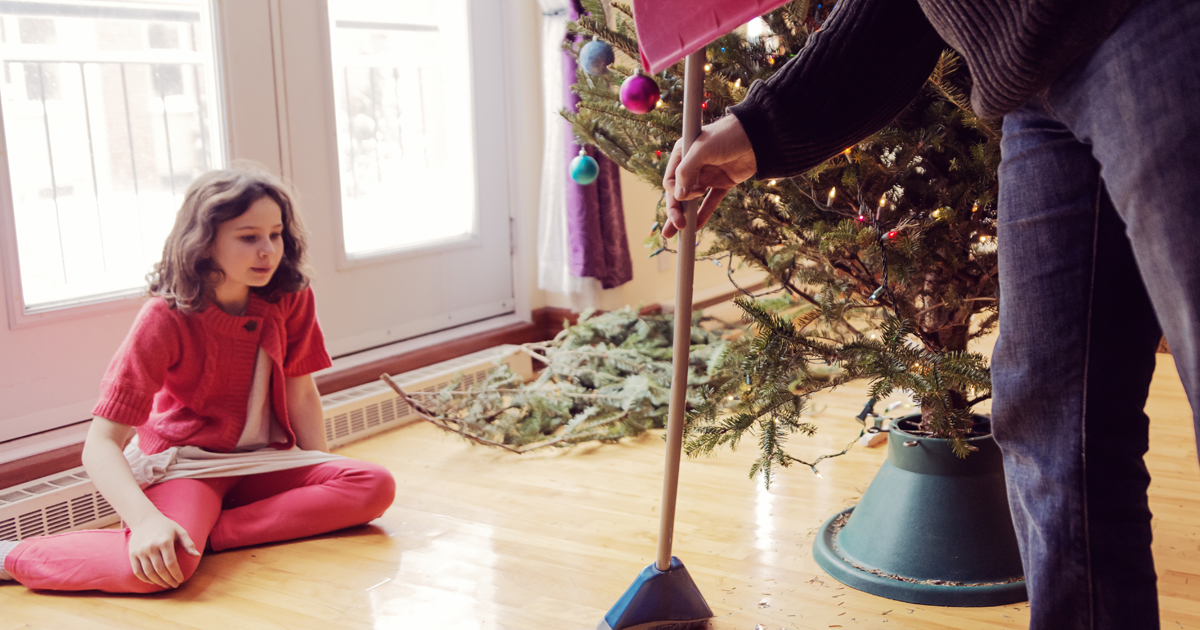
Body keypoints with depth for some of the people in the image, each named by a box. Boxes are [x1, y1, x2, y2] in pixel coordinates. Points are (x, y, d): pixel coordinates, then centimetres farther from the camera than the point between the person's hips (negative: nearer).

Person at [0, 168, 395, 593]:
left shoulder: (291, 298, -8)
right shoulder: (165, 319, -18)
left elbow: (300, 393, 3)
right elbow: (101, 442, -22)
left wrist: (323, 475, -3)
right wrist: (146, 520, -37)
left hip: (264, 462, 5)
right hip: (183, 463, -5)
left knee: (376, 486, -21)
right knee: (161, 563, -37)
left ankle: (211, 534, -21)